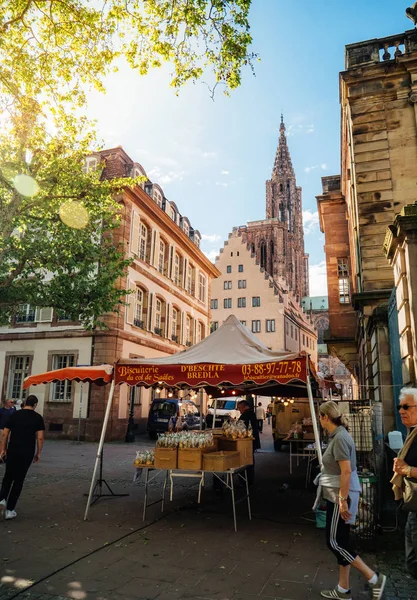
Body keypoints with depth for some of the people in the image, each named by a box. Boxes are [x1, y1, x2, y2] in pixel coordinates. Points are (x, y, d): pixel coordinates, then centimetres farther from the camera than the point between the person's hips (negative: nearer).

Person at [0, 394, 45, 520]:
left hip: (12, 451, 2)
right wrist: (38, 453, 4)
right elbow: (40, 438, -7)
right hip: (27, 453, -2)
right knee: (18, 480, 8)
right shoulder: (37, 418, -3)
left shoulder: (14, 415, 4)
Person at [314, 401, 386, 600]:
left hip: (340, 496, -9)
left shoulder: (340, 438, -22)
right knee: (341, 541, 15)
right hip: (337, 494, 9)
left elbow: (346, 471, -25)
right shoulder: (337, 435, 7)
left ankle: (374, 579, 11)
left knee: (334, 542, 1)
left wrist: (342, 500, -21)